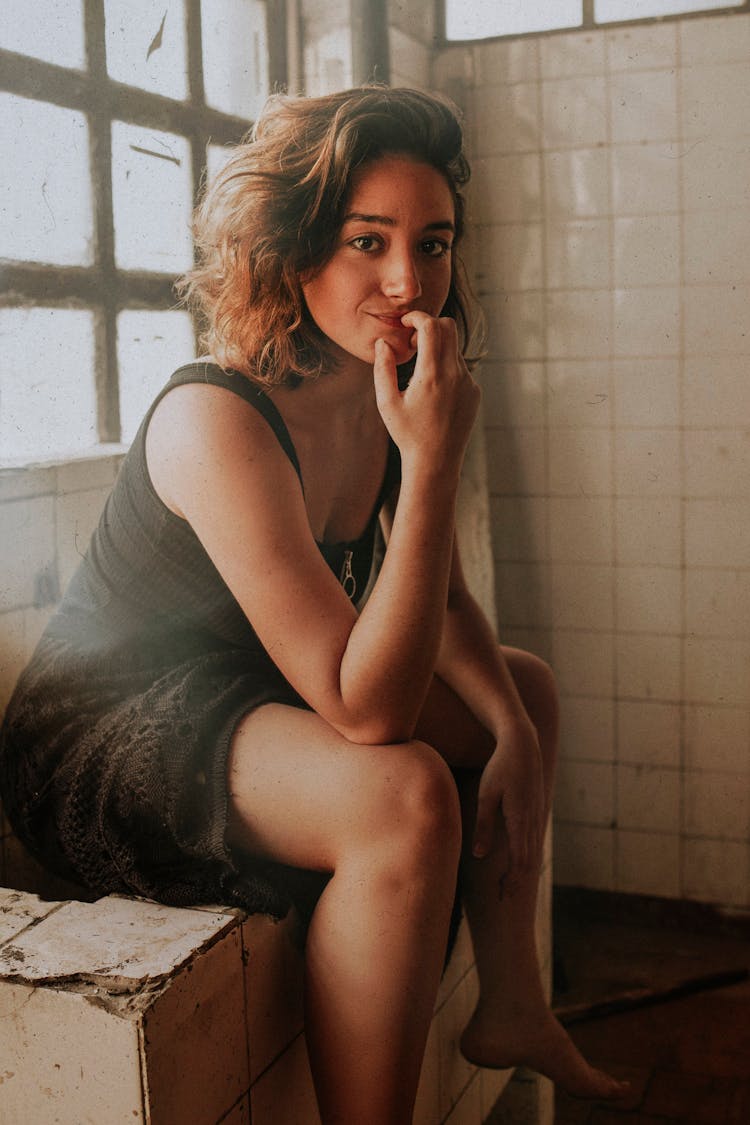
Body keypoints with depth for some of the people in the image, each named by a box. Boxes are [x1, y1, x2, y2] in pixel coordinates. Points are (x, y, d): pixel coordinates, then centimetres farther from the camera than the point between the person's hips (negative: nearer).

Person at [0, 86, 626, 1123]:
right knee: (402, 795, -34)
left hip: (235, 703, 9)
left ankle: (513, 1007, 21)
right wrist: (432, 461, -36)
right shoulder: (215, 421, -29)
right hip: (100, 752, -9)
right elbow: (364, 711, -33)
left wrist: (512, 730, -7)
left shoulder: (387, 389, -3)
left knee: (526, 685, 14)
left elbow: (445, 607, 9)